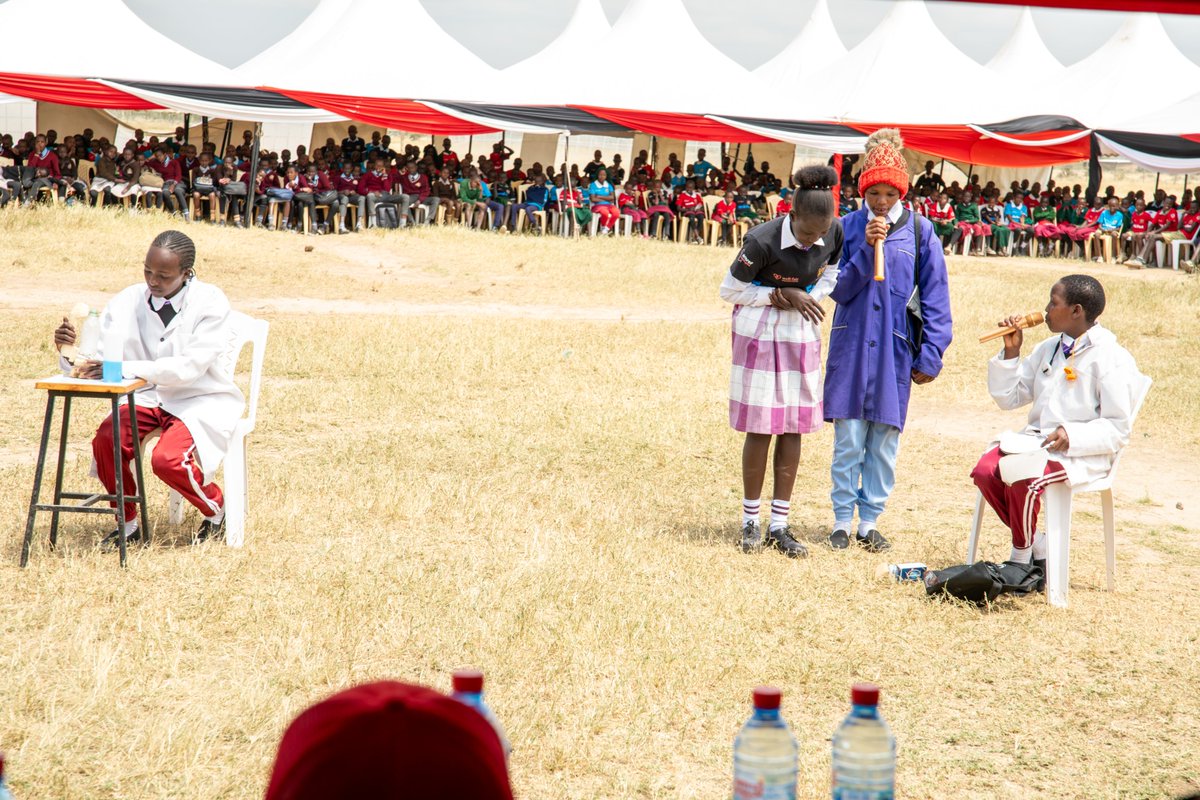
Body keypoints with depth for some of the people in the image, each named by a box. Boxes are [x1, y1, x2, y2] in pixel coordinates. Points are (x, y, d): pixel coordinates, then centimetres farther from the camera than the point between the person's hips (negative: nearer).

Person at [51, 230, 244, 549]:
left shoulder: (211, 302, -16)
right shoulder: (128, 302, -5)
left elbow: (191, 366, -27)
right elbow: (95, 361, -4)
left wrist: (124, 368, -36)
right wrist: (71, 348, -29)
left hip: (203, 400, -4)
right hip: (149, 397, 4)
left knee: (168, 459, -29)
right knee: (106, 439, -24)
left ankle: (216, 510, 4)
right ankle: (127, 524, 0)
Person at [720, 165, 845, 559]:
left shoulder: (835, 232, -11)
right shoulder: (763, 241, -24)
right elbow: (730, 290, -12)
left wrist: (809, 298, -9)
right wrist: (782, 296, -18)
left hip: (802, 334, 5)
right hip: (759, 334, -4)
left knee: (794, 427, 3)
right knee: (760, 429, -2)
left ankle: (779, 525, 9)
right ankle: (750, 522, 10)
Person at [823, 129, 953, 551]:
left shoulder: (919, 232, 1)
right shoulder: (848, 227, 3)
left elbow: (935, 297, 3)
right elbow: (838, 289, 0)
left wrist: (930, 355, -2)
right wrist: (866, 250, -13)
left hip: (894, 351, 0)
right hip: (851, 346, 0)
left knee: (884, 441, 3)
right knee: (848, 440, 0)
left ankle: (870, 520, 14)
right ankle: (843, 520, 10)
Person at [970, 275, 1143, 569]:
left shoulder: (1113, 359, -6)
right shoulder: (1047, 349, 16)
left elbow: (1118, 429, -9)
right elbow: (1009, 398, 19)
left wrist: (1072, 436, -23)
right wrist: (1011, 352, 6)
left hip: (1082, 452, -7)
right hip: (1034, 439, 7)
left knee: (1022, 479, -33)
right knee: (985, 471, -20)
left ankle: (1021, 556, -6)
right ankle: (1037, 545, -3)